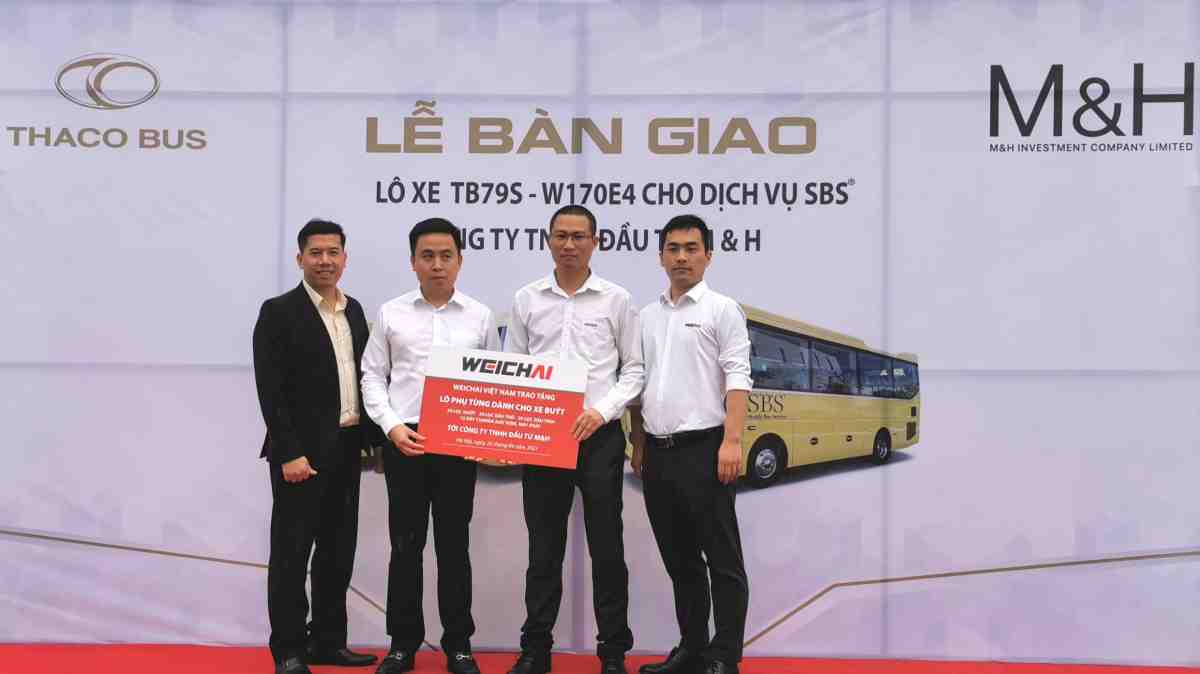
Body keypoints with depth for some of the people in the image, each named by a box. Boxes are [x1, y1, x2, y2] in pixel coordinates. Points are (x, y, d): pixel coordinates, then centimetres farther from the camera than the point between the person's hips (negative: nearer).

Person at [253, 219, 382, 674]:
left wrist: (376, 437, 10)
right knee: (292, 553, 0)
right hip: (302, 451, -7)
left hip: (347, 449, 7)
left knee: (339, 552, 12)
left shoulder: (354, 310, 13)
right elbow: (271, 391, -13)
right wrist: (289, 454, -19)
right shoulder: (279, 312, -7)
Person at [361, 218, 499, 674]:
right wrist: (392, 426, -7)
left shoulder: (480, 316, 6)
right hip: (404, 440, 0)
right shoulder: (392, 313, 5)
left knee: (454, 545, 7)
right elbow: (372, 375, 5)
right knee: (406, 545, 5)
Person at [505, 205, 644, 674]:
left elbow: (634, 369, 2)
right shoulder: (526, 300, 6)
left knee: (607, 548, 3)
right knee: (544, 549, 9)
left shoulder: (617, 300, 2)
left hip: (599, 437, -1)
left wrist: (601, 411, -11)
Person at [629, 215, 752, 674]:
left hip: (702, 449, -6)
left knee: (722, 559, -2)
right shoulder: (648, 316, 16)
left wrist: (732, 440, -20)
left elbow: (737, 378, -10)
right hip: (658, 452, 7)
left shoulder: (721, 310, -2)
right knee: (679, 559, 13)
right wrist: (638, 443, 13)